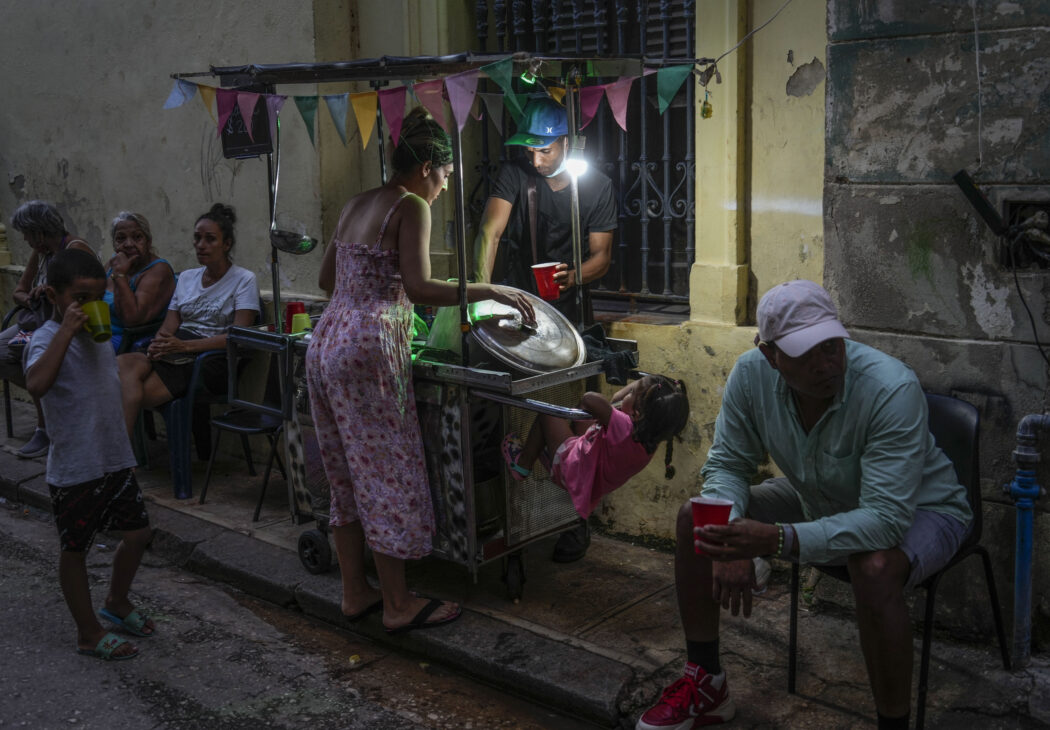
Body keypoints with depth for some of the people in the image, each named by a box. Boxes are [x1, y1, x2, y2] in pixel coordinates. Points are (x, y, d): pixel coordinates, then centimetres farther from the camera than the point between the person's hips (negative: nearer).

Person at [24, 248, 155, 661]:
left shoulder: (101, 334, 7)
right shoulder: (48, 339, -17)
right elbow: (37, 385, -39)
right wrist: (67, 330, -36)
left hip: (116, 459, 8)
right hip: (74, 468, -7)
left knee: (138, 532, 16)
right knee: (75, 549, 9)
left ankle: (117, 603, 40)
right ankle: (89, 633, 23)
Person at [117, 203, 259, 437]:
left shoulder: (244, 280, 2)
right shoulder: (186, 277, 21)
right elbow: (169, 325, 15)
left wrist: (185, 345, -19)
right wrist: (159, 343, -11)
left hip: (212, 361, -6)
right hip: (174, 356, 6)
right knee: (122, 363, -28)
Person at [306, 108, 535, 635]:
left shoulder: (354, 206, 18)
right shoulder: (411, 206, -7)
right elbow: (419, 288, -18)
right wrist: (490, 290, -14)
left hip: (327, 340, 9)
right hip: (369, 348, -9)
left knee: (347, 473, 14)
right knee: (388, 474, -1)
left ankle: (354, 593, 24)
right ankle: (398, 605, 8)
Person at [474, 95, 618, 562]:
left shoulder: (596, 187, 1)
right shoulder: (514, 176, 0)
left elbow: (601, 255, 1)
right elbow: (491, 230, -13)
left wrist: (575, 276, -22)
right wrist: (481, 286, -28)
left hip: (570, 314, -1)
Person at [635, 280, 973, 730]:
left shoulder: (892, 389, -35)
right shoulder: (752, 374, -20)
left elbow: (886, 520, -39)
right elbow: (726, 466, -8)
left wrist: (777, 540, -50)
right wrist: (732, 541, -29)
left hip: (918, 510, -5)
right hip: (819, 501, 6)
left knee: (874, 568, -39)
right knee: (694, 520, -6)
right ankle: (706, 685, 9)